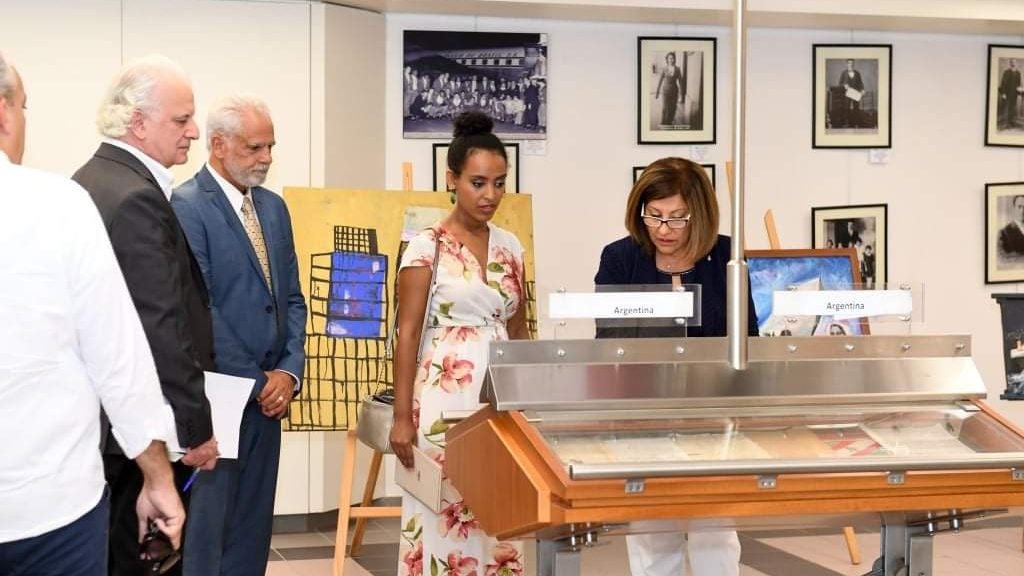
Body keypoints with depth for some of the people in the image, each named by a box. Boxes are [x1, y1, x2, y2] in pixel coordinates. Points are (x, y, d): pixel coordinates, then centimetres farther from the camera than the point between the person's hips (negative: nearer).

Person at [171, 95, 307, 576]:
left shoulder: (274, 207, 13)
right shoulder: (187, 206, -10)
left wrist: (288, 371, -1)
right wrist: (257, 381, -11)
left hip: (267, 392, 7)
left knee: (252, 526, 11)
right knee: (204, 524, -3)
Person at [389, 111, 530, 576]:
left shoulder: (510, 246, 10)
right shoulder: (427, 246, -5)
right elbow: (408, 334, -6)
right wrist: (402, 415, -10)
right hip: (446, 395, -5)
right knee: (446, 510, -5)